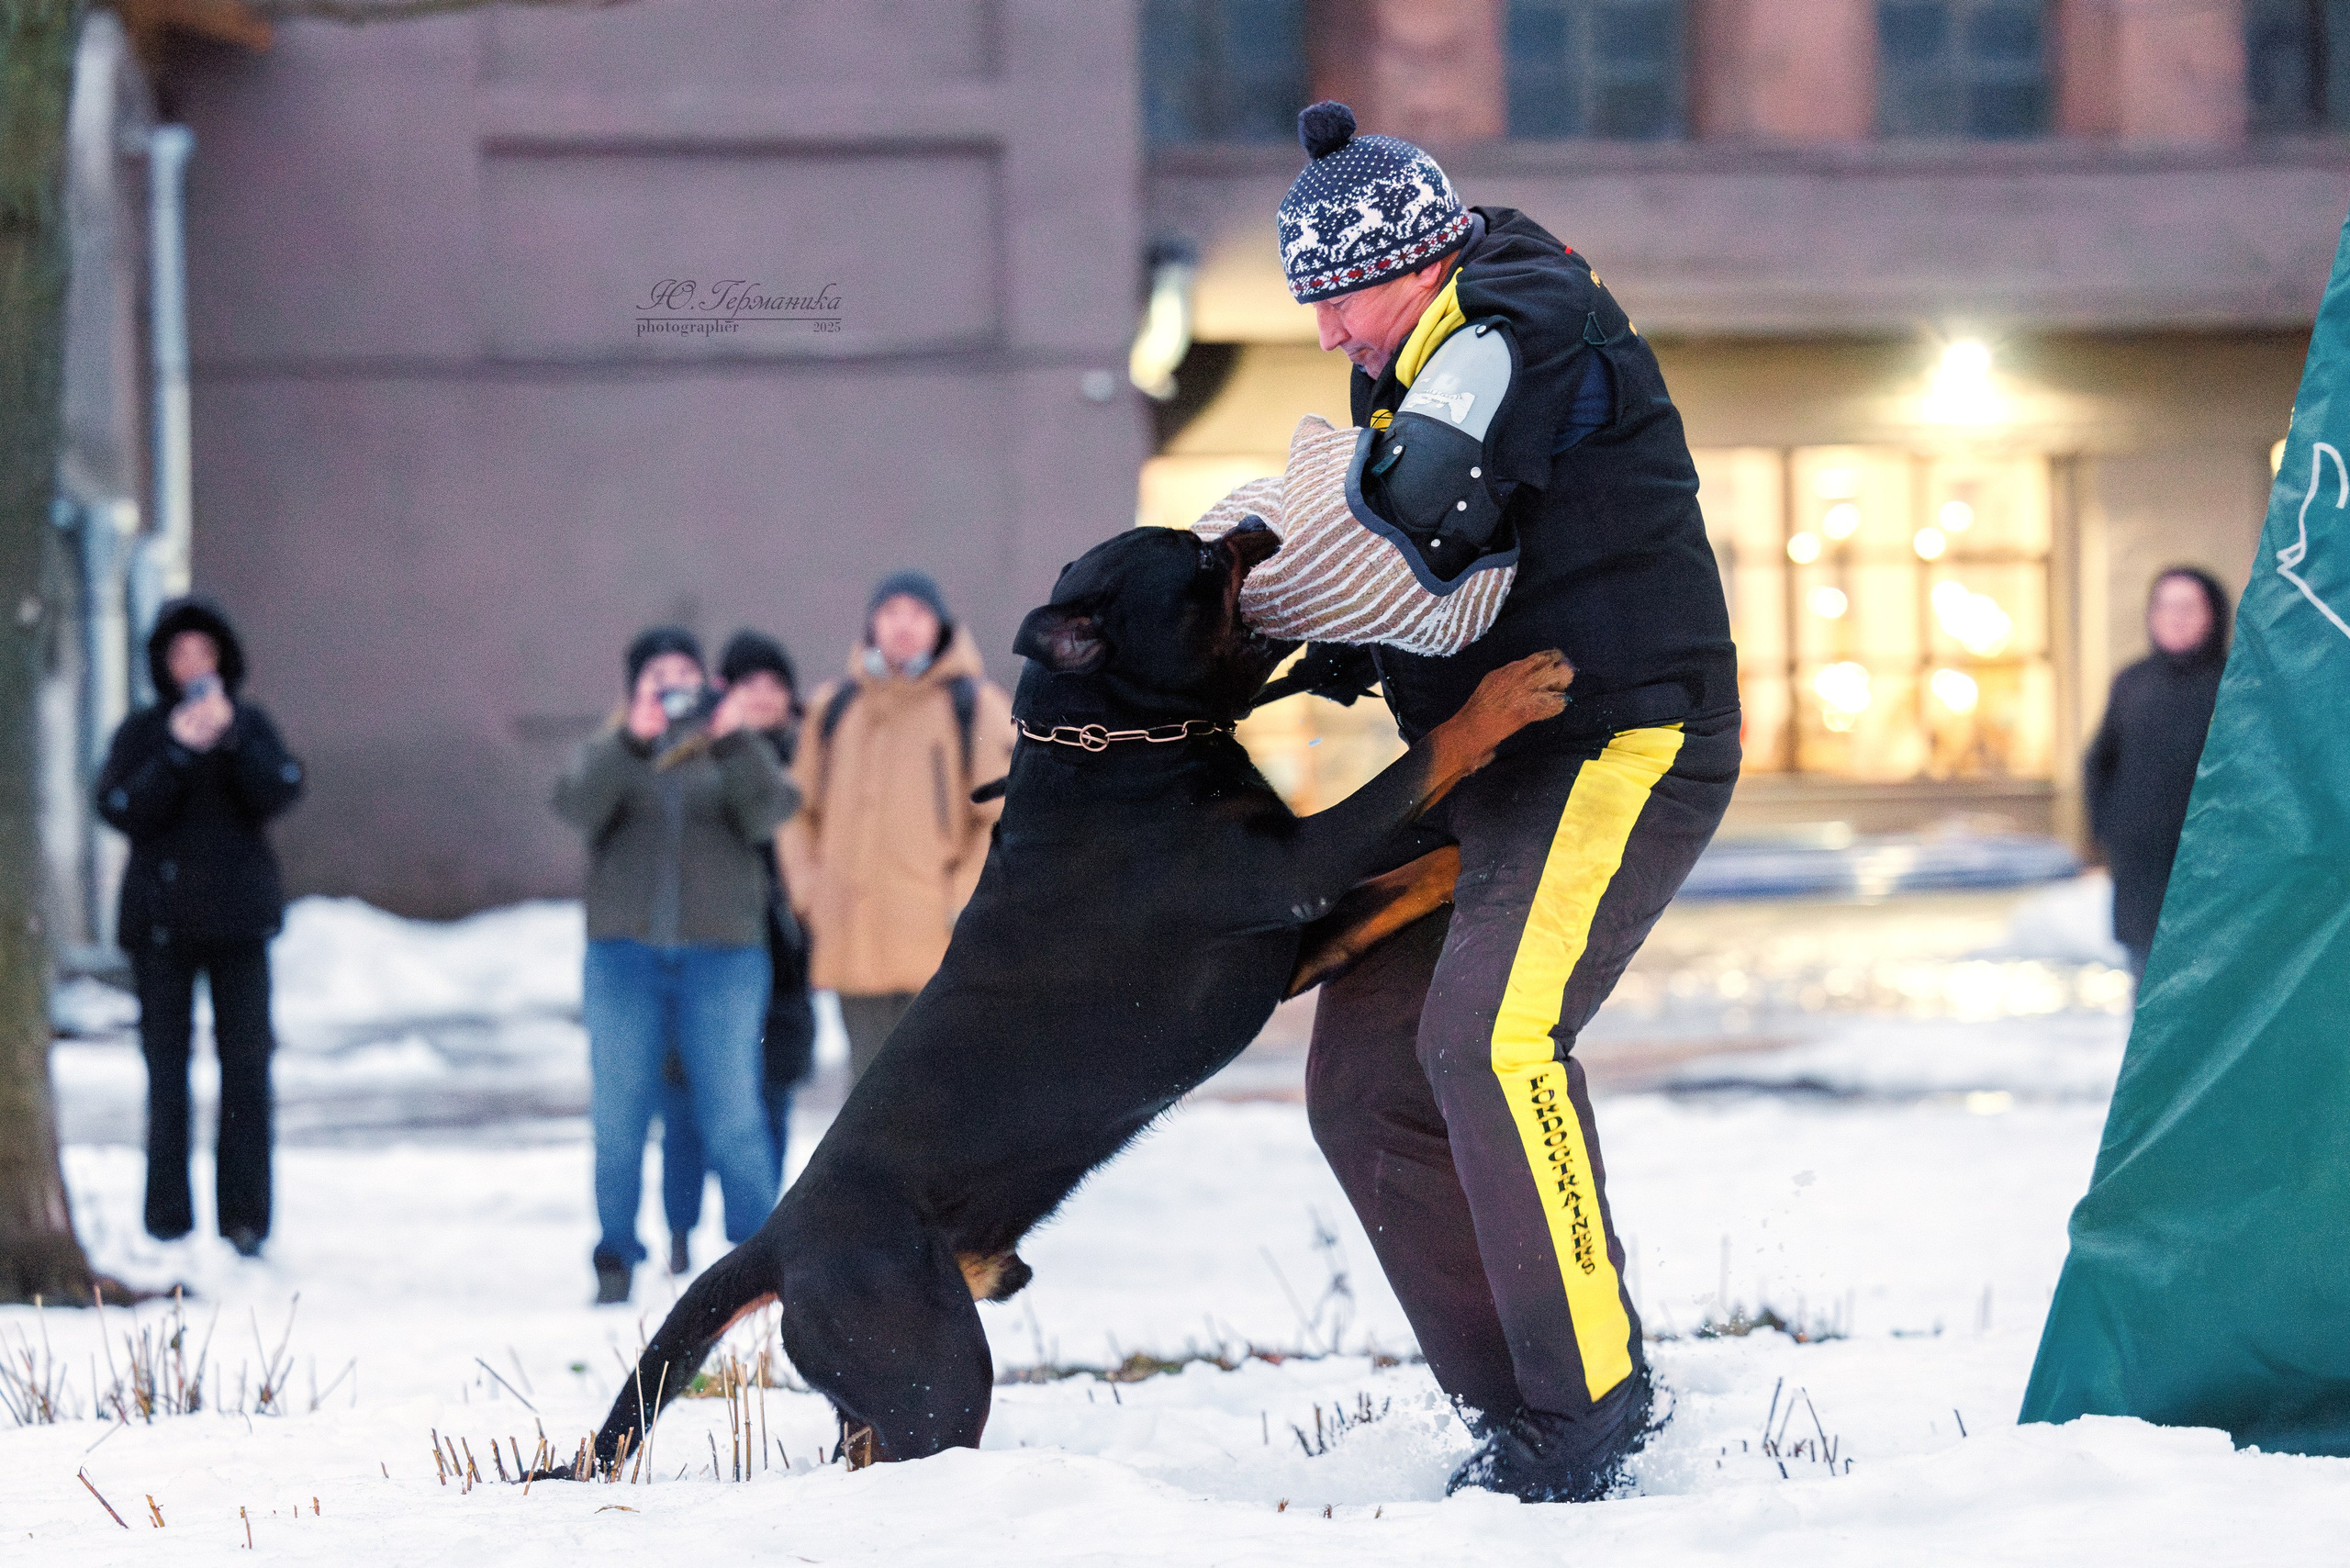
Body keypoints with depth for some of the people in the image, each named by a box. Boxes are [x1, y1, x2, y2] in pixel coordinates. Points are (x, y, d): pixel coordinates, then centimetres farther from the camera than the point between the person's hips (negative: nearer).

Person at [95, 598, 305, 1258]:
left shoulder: (251, 725, 7)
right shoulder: (142, 732, 5)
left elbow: (282, 792, -7)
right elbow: (118, 807, -8)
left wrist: (229, 737, -19)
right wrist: (179, 752, -18)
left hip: (239, 913, 0)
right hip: (160, 918, 0)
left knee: (246, 1063, -3)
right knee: (166, 1064, -1)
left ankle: (244, 1215, -1)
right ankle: (168, 1221, 2)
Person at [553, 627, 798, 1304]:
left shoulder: (737, 753, 13)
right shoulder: (606, 755, 13)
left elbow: (768, 813, -7)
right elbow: (579, 806, -9)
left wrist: (733, 740, -21)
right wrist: (631, 739, -23)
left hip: (723, 951, -1)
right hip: (625, 952, 1)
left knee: (733, 1117, -5)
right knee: (618, 1118, -1)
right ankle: (615, 1265, 6)